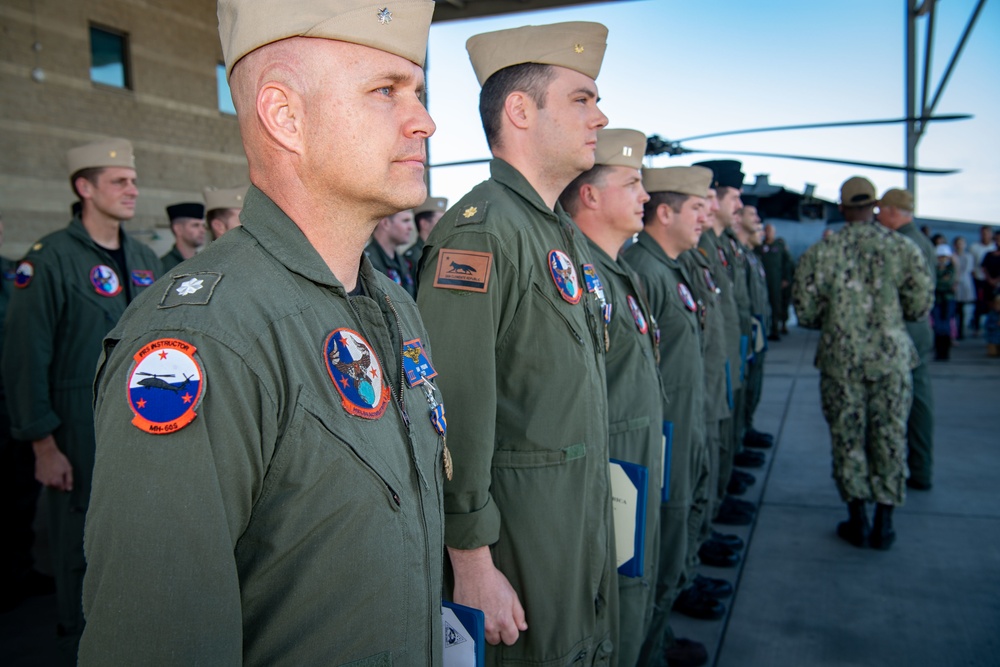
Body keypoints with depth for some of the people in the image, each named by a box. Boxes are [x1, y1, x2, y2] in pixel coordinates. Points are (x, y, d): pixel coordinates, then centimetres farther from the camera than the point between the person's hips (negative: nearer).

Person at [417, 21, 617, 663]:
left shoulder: (568, 234, 11)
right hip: (519, 533, -9)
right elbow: (455, 416, -24)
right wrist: (472, 567, -20)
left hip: (585, 521, 9)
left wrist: (596, 516, 19)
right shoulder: (479, 231, -20)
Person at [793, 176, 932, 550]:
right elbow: (921, 306, -1)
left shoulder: (820, 253, -6)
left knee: (847, 436, 9)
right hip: (891, 357, 1)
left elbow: (805, 312, -4)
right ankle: (884, 523, 17)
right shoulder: (903, 249, -3)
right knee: (890, 437, 11)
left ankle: (858, 521, 16)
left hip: (841, 359, -1)